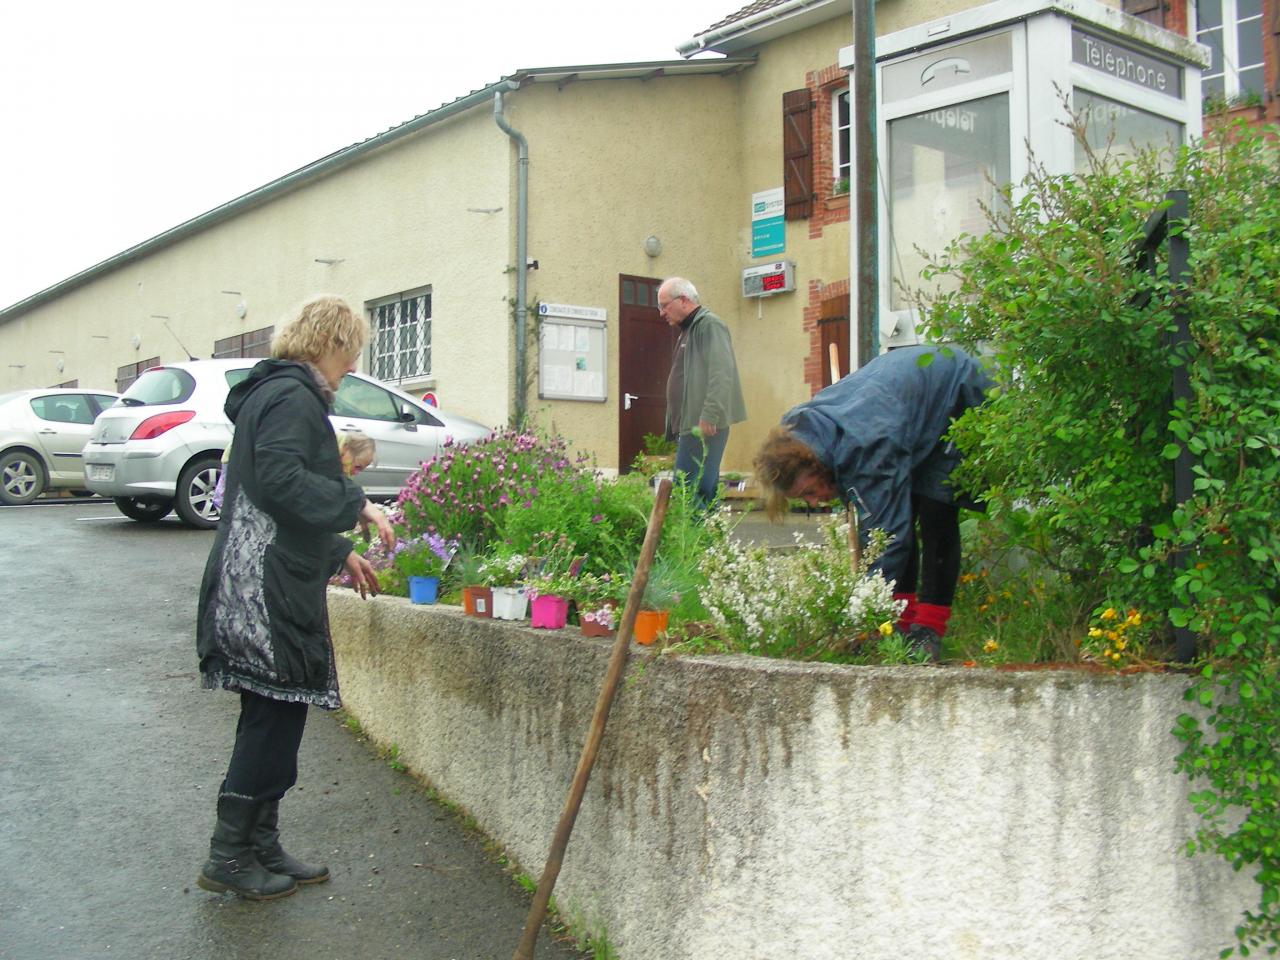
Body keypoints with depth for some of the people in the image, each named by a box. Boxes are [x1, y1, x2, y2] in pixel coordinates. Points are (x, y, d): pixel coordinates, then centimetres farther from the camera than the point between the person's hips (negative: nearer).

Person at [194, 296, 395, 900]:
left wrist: (339, 554, 27)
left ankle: (261, 849, 22)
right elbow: (281, 479, -26)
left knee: (274, 721, 13)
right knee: (274, 719, -3)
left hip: (264, 587, 11)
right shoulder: (291, 397, -11)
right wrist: (357, 505, -18)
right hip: (269, 589, -11)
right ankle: (229, 857, 7)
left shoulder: (280, 393, 22)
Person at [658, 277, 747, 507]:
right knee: (704, 490, 8)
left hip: (704, 426, -10)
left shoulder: (709, 325, -7)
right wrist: (675, 425, 20)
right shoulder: (688, 330, 25)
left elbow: (721, 373, -19)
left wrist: (709, 415, -25)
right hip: (691, 426, 10)